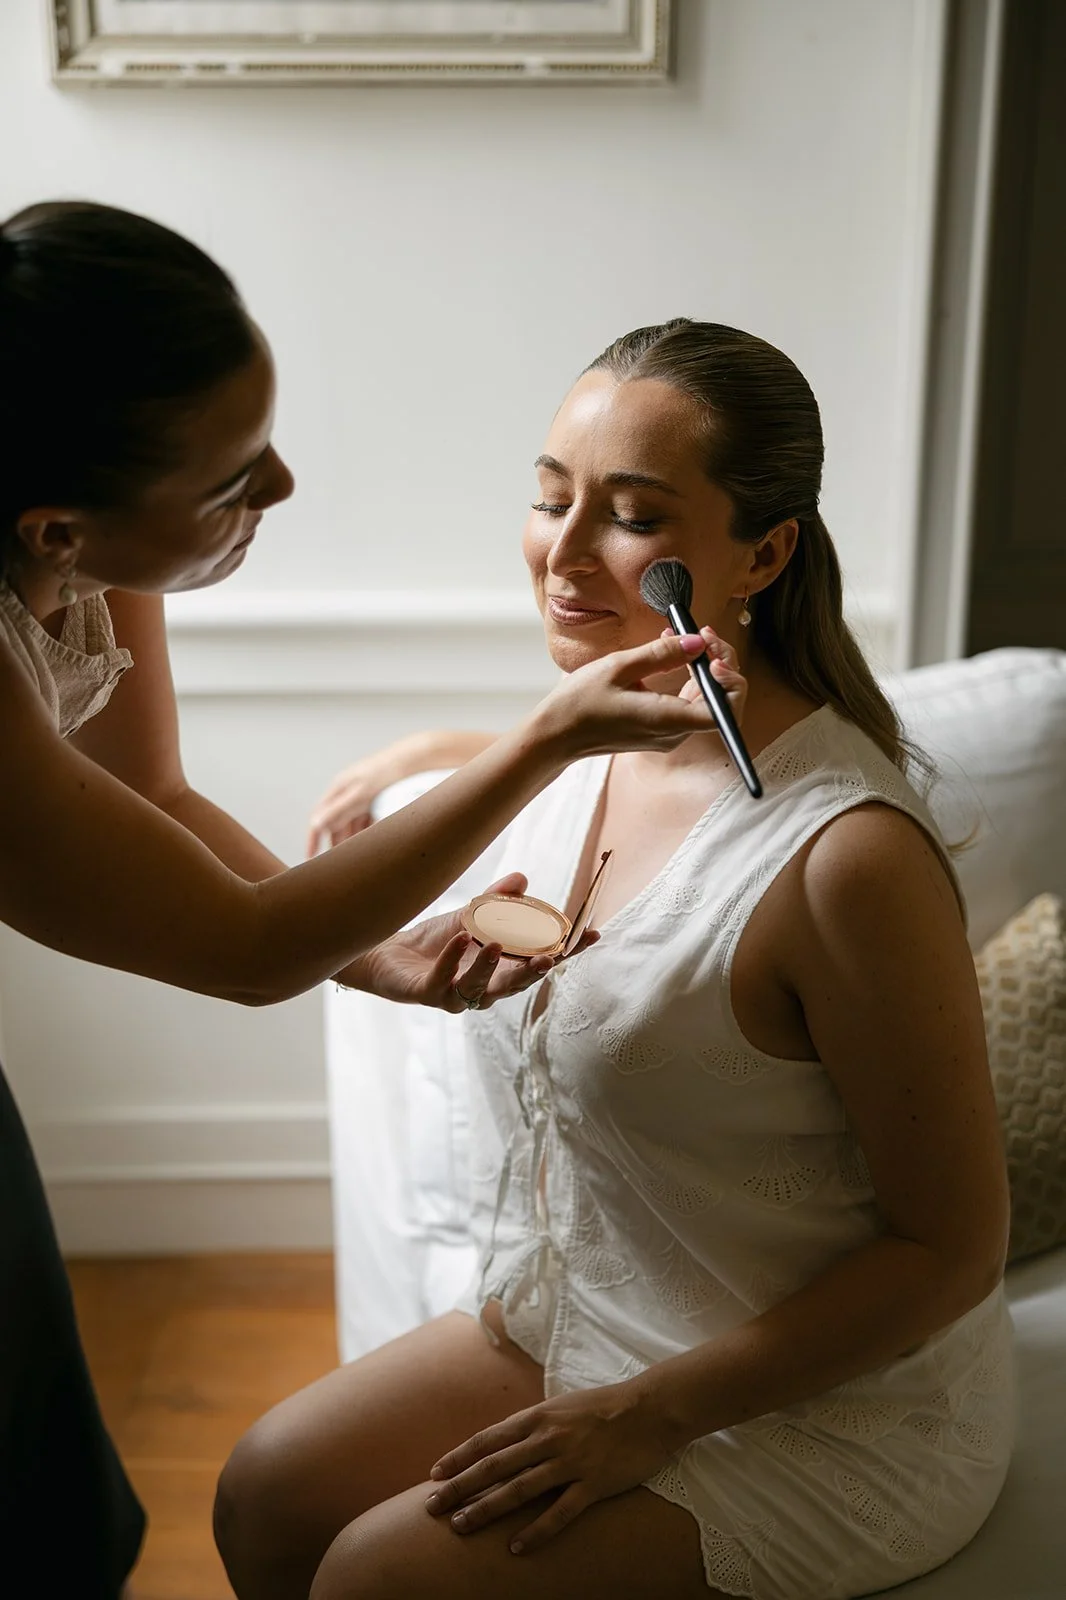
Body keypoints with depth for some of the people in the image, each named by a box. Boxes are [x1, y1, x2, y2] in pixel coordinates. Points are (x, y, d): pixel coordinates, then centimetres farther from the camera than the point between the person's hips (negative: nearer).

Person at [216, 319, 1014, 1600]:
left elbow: (953, 1245, -21)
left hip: (826, 1411, -7)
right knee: (266, 1497, 8)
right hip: (582, 1324, 7)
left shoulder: (849, 854, -30)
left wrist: (649, 1417, -18)